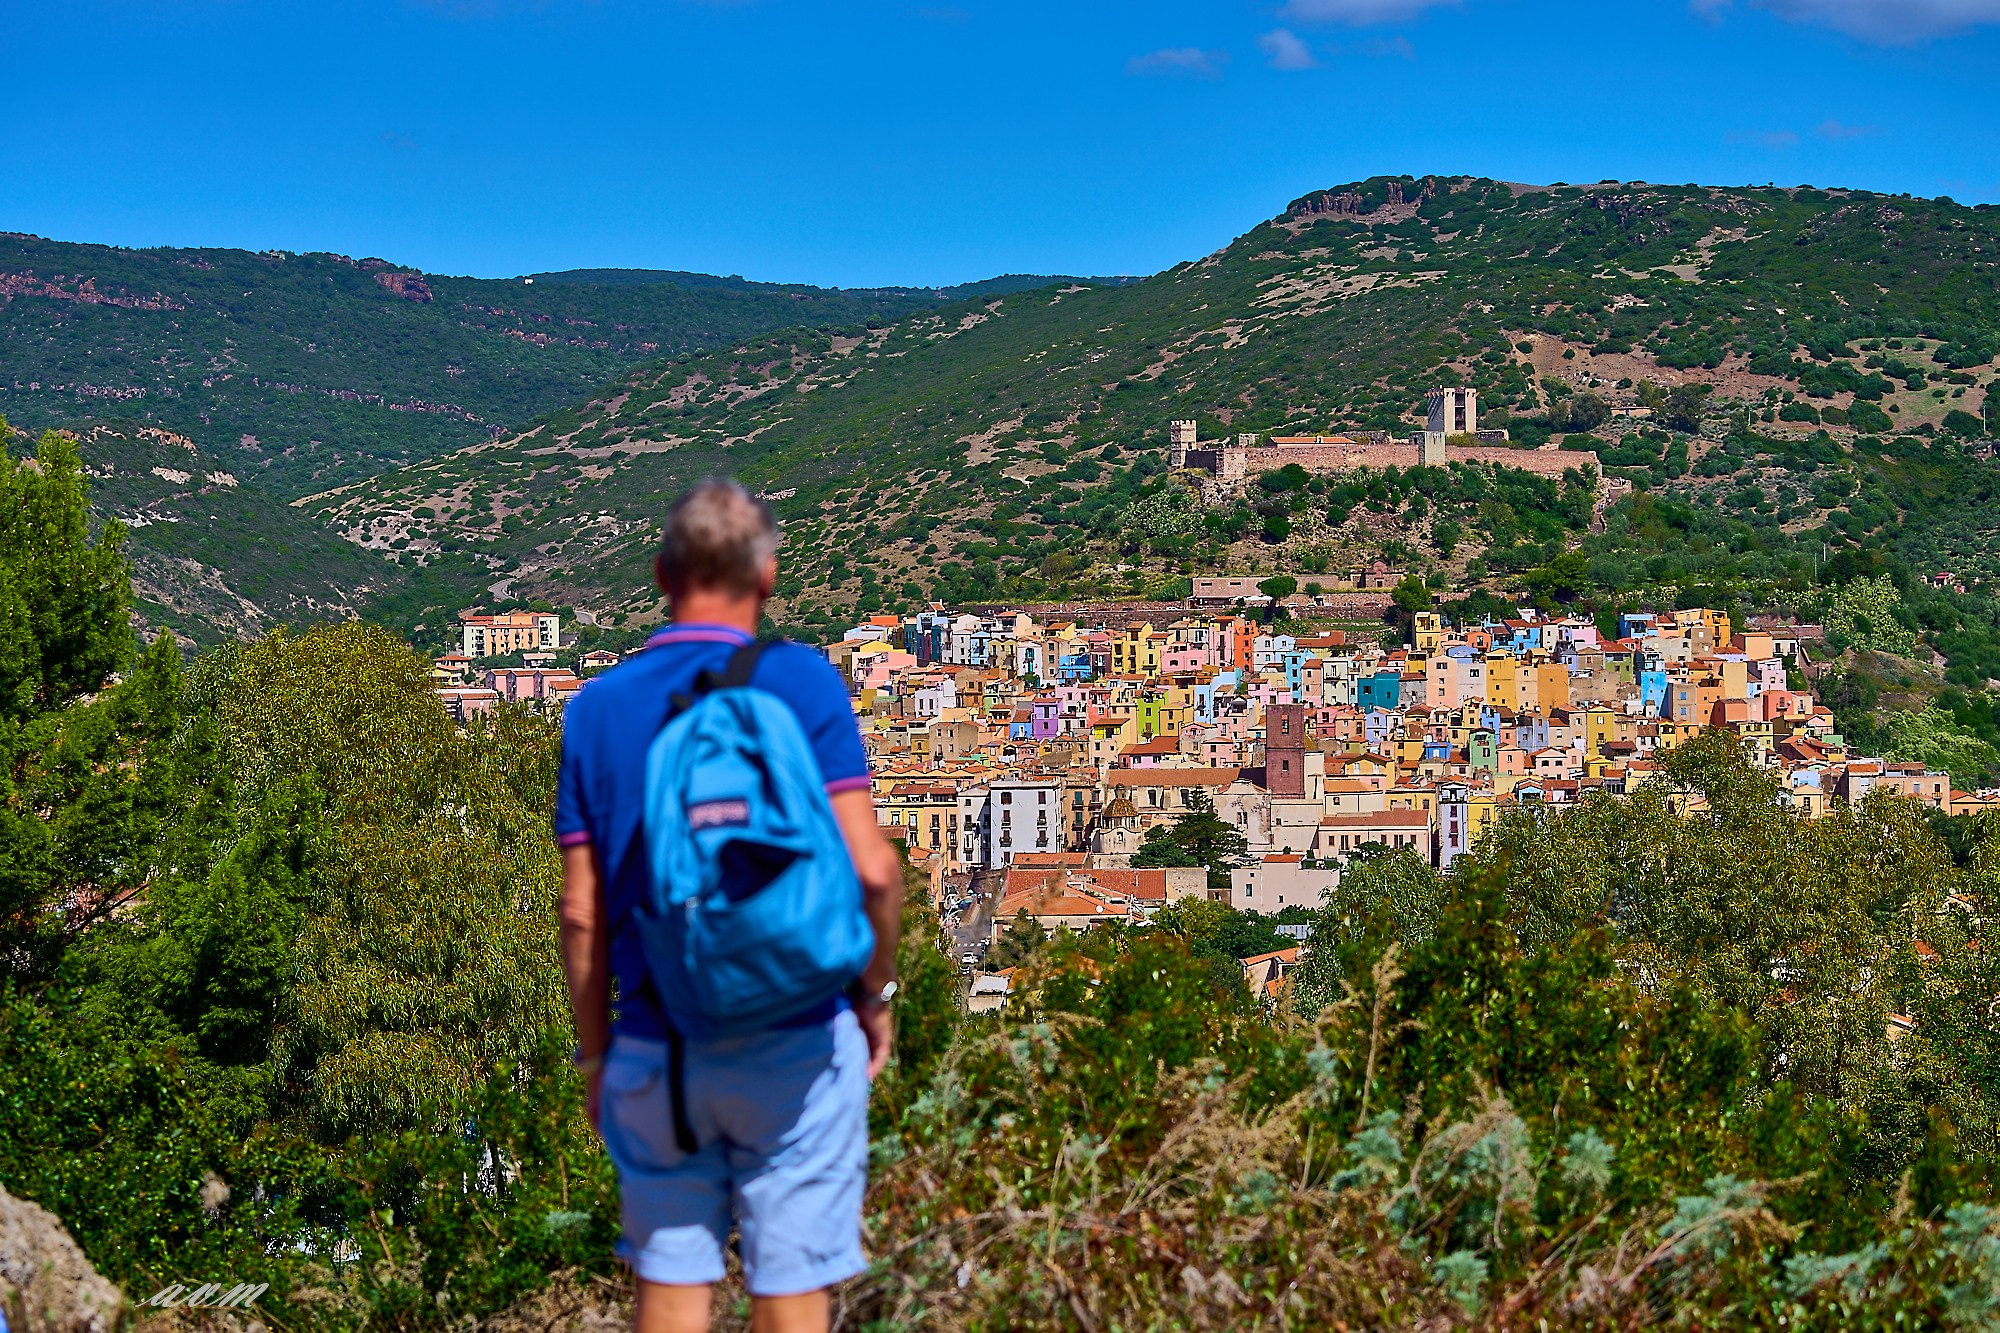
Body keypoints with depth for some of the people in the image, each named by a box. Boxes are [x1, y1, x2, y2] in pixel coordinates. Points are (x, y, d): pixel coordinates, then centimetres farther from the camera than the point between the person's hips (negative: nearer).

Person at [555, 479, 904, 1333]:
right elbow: (871, 868, -12)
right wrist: (877, 992, 4)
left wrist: (595, 1054, 11)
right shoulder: (803, 683, -6)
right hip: (793, 1041, -3)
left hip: (654, 1050, 3)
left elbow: (582, 911, 2)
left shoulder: (596, 709, 2)